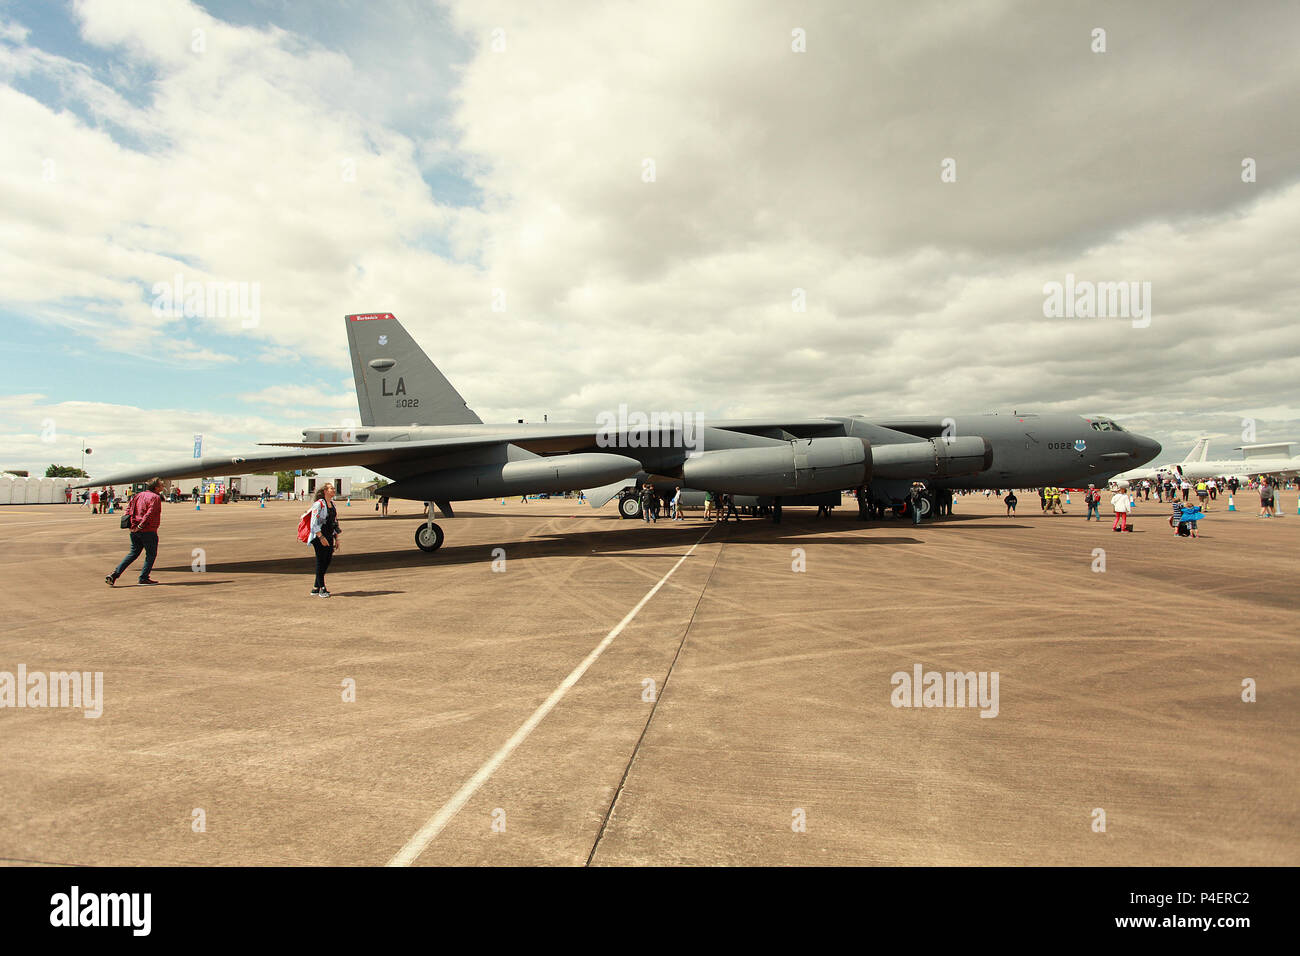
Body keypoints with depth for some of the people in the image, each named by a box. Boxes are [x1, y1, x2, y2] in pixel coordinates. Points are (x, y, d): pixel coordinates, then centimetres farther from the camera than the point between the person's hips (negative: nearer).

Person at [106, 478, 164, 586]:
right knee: (151, 554, 6)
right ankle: (144, 577, 7)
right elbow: (149, 514, -22)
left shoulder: (139, 495, 14)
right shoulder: (155, 497, -11)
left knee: (133, 553, 16)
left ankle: (115, 573, 7)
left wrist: (131, 524, 11)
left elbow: (129, 509, 15)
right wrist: (140, 526, -18)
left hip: (135, 530, 8)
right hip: (148, 531, -8)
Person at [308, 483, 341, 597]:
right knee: (321, 562, -2)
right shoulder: (318, 504, -11)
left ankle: (316, 588, 18)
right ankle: (322, 589, 6)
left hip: (329, 537, 8)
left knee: (328, 560, 8)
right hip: (319, 537, -8)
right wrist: (321, 538, -20)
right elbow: (314, 523, -16)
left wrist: (336, 538, 16)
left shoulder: (332, 504, 13)